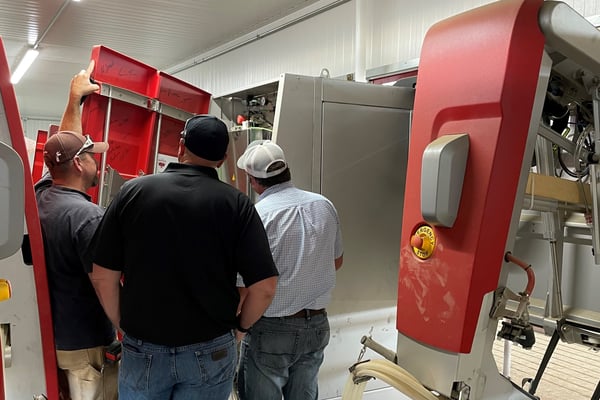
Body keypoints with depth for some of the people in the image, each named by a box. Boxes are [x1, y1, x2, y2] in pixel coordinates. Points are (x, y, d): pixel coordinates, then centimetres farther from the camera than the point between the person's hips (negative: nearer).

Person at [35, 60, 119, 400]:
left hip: (47, 331, 9)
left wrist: (75, 98, 17)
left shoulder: (41, 195, -1)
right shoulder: (87, 216, -26)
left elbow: (63, 145, 12)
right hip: (85, 341, -8)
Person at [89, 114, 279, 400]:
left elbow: (103, 277, -5)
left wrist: (124, 326, 10)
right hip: (211, 352, 0)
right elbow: (265, 286, -15)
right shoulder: (235, 203, -11)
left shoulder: (132, 191, -7)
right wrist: (240, 327, 3)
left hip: (142, 349, 1)